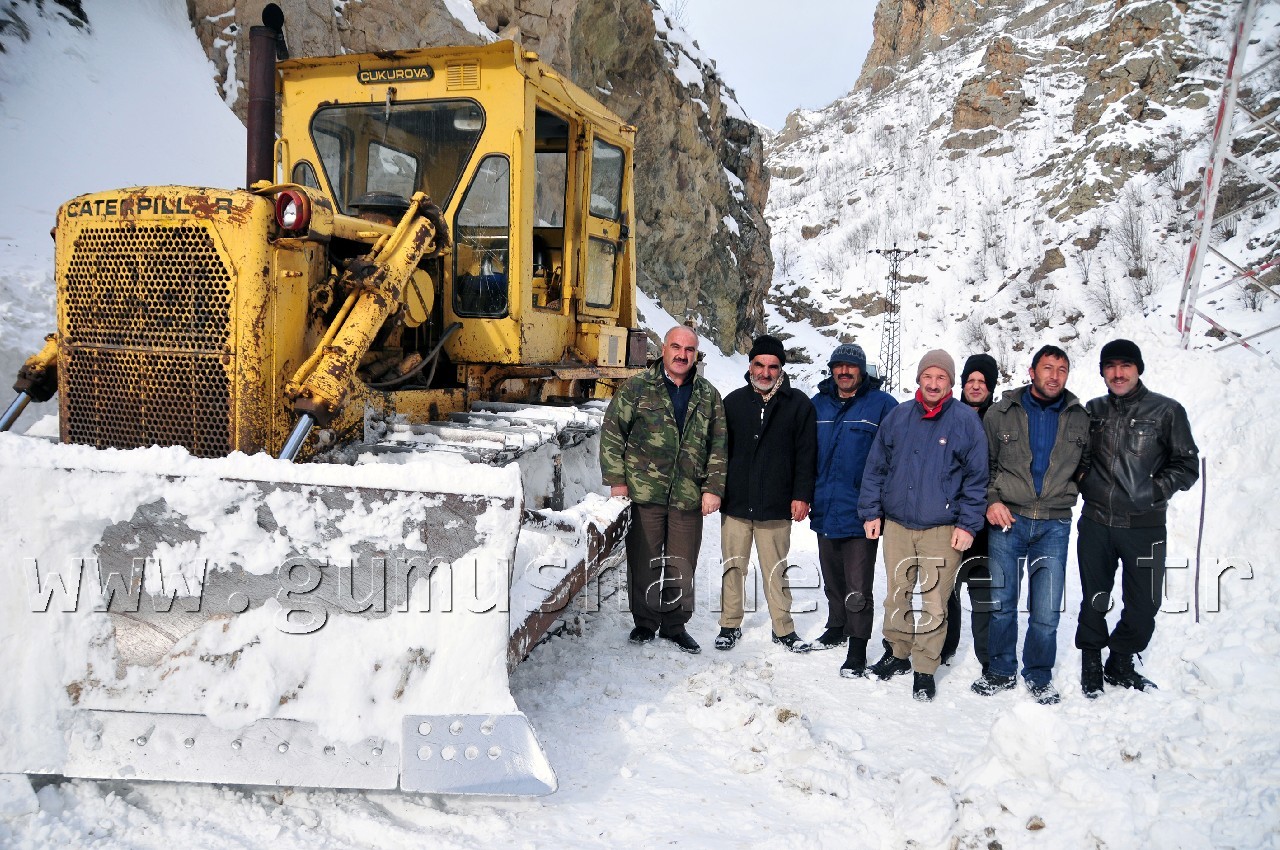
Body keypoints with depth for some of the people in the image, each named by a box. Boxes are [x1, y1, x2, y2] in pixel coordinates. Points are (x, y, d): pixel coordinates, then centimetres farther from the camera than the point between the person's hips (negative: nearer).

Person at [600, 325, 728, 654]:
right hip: (643, 491, -2)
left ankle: (675, 624, 25)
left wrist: (713, 488, 3)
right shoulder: (638, 387, 1)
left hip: (689, 497, 2)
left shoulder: (708, 396, 10)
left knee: (682, 565, 9)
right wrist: (616, 480, -5)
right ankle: (645, 622, 23)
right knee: (644, 562, 7)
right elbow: (612, 431, 0)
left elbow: (718, 445, 11)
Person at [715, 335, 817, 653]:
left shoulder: (798, 404, 1)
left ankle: (783, 628, 20)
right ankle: (730, 625, 22)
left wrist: (801, 495, -5)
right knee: (733, 566, 9)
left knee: (776, 570, 7)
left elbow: (806, 454, 0)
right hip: (735, 503, 2)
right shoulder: (734, 402, 7)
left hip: (776, 506, -2)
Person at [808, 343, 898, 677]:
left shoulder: (882, 405, -5)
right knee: (832, 580, 20)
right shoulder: (818, 405, 9)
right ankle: (836, 629, 37)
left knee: (857, 588, -3)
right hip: (825, 509, 5)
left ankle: (857, 649, 8)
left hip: (861, 512, -5)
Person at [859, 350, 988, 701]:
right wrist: (871, 511, 4)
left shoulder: (966, 420, -3)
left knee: (934, 601, 1)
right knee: (897, 594, 12)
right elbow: (876, 467, 9)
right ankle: (898, 653, 29)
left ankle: (925, 669, 14)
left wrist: (968, 524, -6)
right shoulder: (898, 416, 5)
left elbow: (977, 477, -2)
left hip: (943, 529, -3)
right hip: (896, 524, 3)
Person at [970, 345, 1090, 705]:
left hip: (1054, 525, 1)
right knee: (1001, 602, 7)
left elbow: (1087, 463, 20)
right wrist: (991, 500, -5)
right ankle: (1001, 670, 24)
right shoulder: (1002, 413, 3)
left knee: (1046, 610, 1)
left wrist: (1070, 490, 5)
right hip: (1007, 519, 0)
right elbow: (982, 463, 7)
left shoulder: (1079, 418, 7)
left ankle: (1039, 675, 21)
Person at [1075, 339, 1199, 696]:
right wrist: (1084, 487, 3)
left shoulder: (1166, 411, -2)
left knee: (1143, 606, 6)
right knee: (1094, 601, 10)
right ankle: (1091, 664, 27)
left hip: (1144, 526, -1)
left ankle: (1120, 664, 28)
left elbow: (1186, 466, -1)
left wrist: (1153, 492, -13)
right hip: (1095, 523, 2)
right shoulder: (1092, 410, 7)